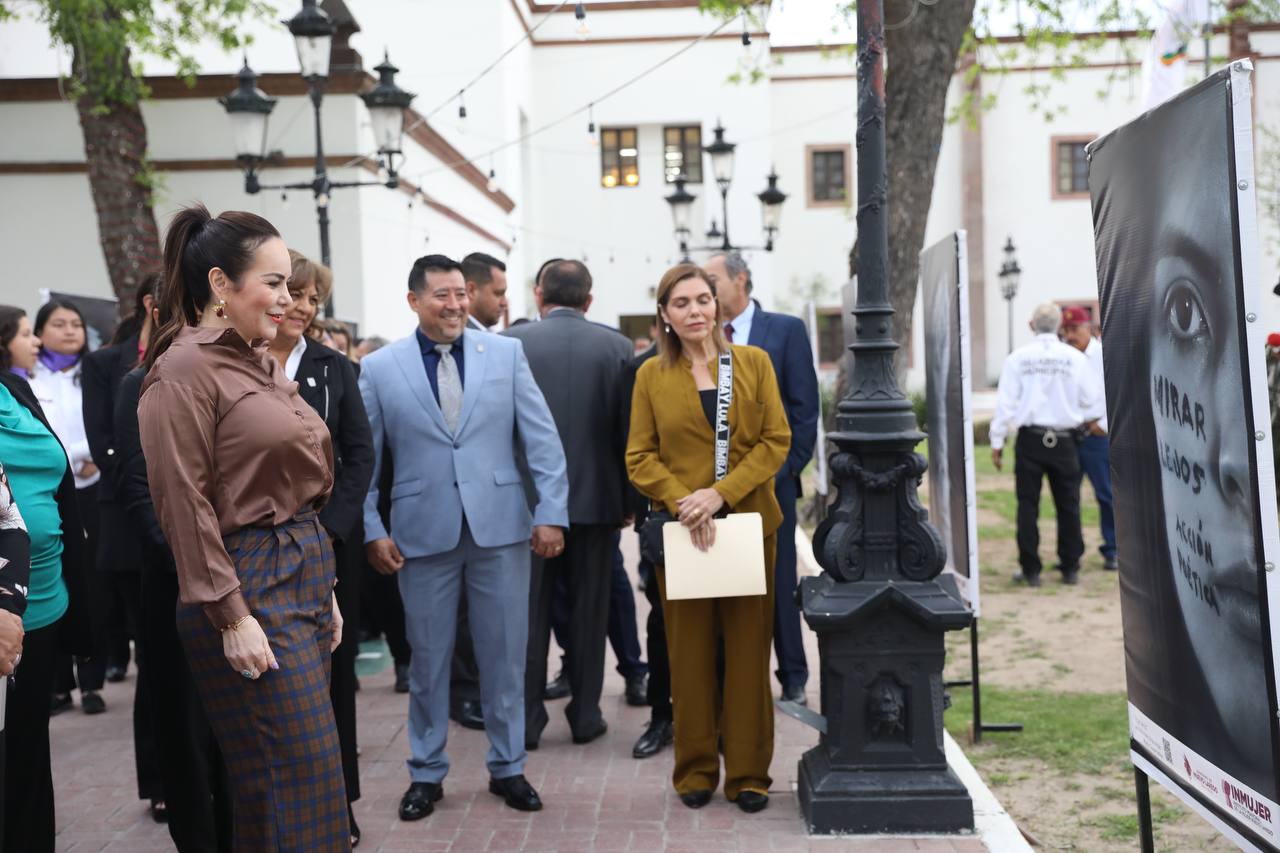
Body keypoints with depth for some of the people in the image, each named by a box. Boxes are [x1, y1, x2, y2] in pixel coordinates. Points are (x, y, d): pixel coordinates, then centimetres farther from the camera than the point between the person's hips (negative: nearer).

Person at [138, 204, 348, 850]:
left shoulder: (260, 362, 13)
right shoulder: (183, 368, -12)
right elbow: (183, 503, -16)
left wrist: (325, 590, 17)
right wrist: (232, 617, -17)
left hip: (304, 573, 8)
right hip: (251, 584, -8)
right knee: (303, 774, -4)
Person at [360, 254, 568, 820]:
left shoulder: (506, 353, 2)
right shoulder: (379, 368, 1)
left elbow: (542, 439, 1)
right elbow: (363, 459, 3)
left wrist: (552, 512, -5)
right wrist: (371, 529, -4)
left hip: (500, 525, 1)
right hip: (423, 531, 0)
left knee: (503, 654, 9)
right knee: (428, 657, 10)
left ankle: (507, 767, 25)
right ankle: (426, 772, 26)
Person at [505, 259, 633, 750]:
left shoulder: (511, 343, -6)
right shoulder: (616, 346, -2)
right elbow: (628, 428, -1)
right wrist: (628, 496, 9)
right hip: (596, 496, 1)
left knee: (529, 610, 8)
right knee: (589, 609, 10)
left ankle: (526, 720, 13)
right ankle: (585, 715, 17)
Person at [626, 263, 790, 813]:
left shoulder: (754, 363, 5)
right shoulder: (652, 375, 5)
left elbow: (776, 440, -1)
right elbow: (639, 457, 3)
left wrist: (722, 492, -12)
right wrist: (682, 501, -13)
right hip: (681, 529, 0)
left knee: (748, 649, 3)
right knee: (690, 651, 4)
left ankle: (748, 773, 14)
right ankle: (695, 770, 17)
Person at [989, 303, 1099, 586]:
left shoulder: (1018, 358, -3)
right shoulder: (1075, 358, -1)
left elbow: (1006, 402, -4)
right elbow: (1089, 400, 6)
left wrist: (997, 442, 2)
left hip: (1030, 438, -1)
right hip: (1064, 439, 1)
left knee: (1028, 505, 5)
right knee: (1068, 505, 10)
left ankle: (1031, 570, 6)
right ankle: (1070, 568, 14)